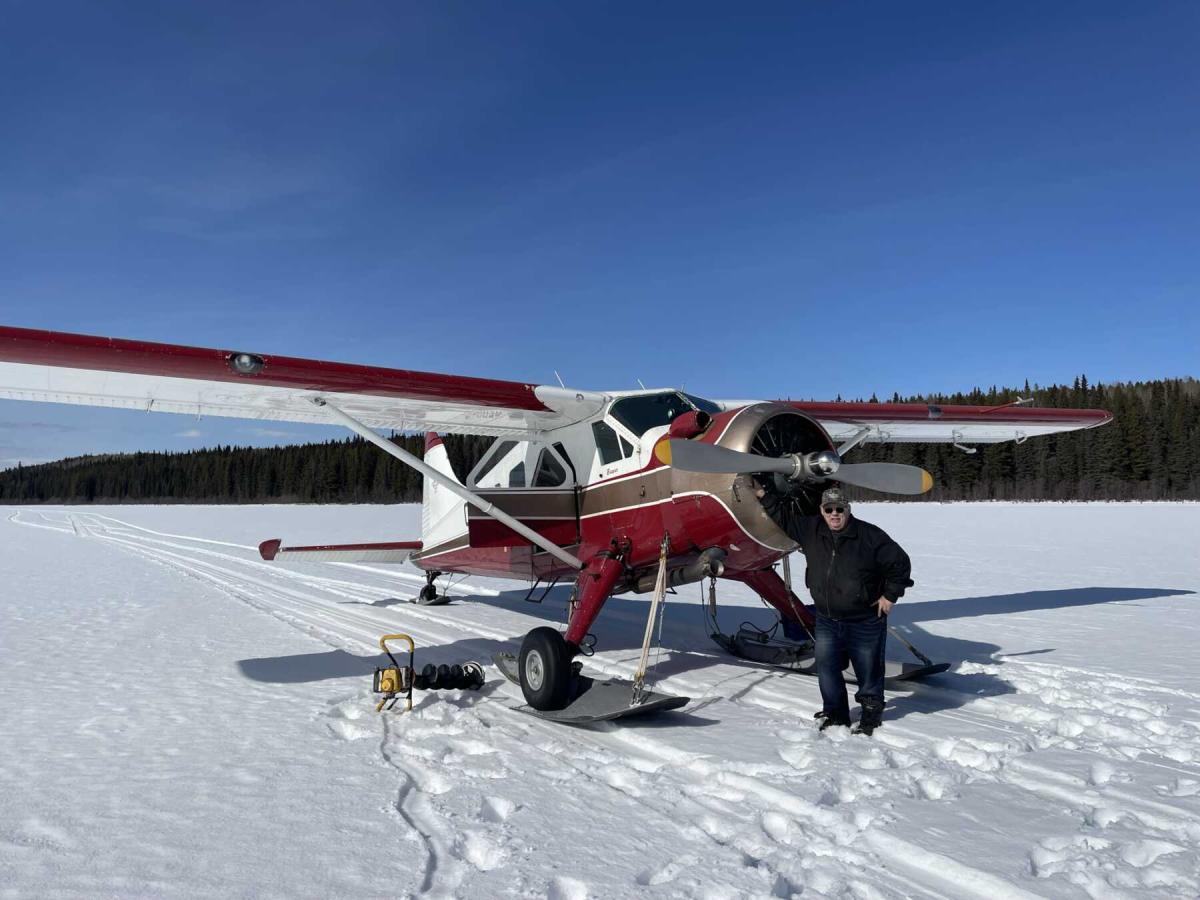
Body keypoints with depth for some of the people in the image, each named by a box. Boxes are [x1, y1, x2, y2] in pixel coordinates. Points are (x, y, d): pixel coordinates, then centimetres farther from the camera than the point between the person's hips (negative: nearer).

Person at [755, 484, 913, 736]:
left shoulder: (870, 535, -14)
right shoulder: (810, 530, -2)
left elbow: (900, 562, -5)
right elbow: (783, 517, 11)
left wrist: (890, 595, -4)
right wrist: (762, 495, 4)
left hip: (865, 622, -4)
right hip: (826, 621, 4)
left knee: (868, 672, 10)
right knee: (826, 669, 9)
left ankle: (871, 715, 30)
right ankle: (836, 714, 27)